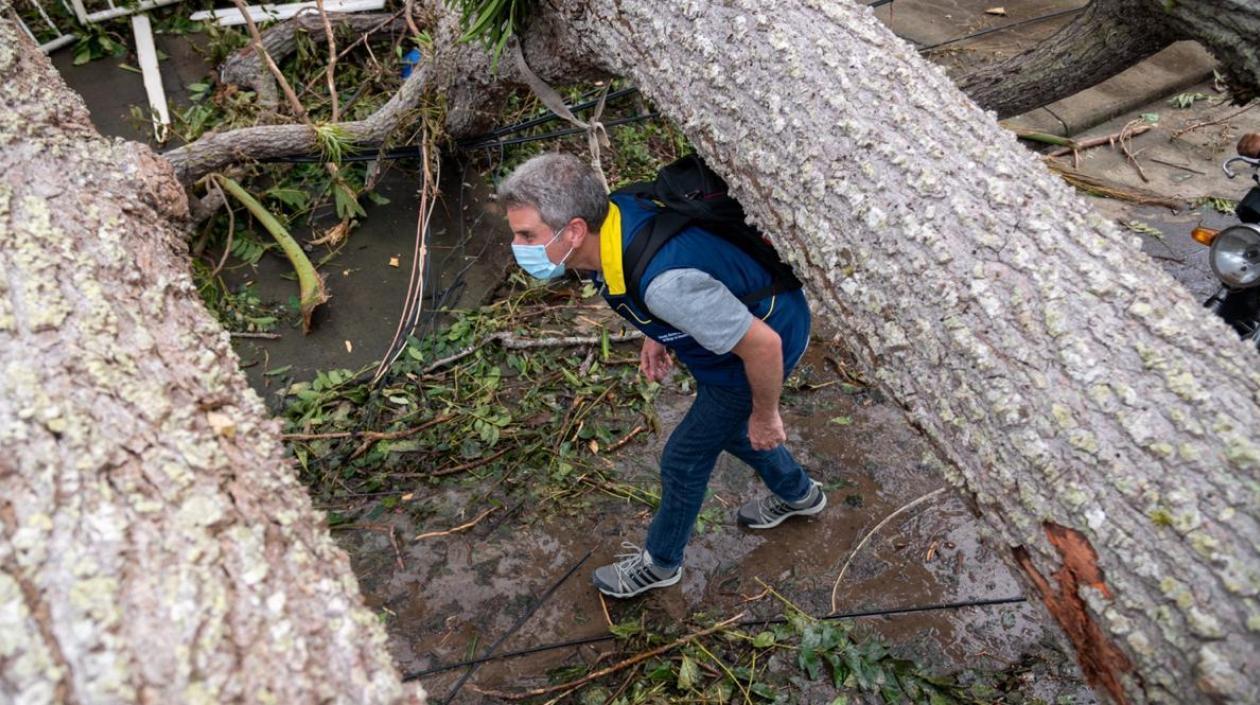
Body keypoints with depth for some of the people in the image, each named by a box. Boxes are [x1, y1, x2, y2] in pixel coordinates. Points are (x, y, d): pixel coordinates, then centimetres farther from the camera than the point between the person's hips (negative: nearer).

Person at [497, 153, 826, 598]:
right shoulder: (606, 216, -18)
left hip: (765, 338, -8)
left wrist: (765, 416, -17)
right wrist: (658, 336, 6)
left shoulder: (663, 281, -44)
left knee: (685, 458, 8)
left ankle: (660, 563, 36)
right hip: (727, 322, 8)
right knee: (724, 425, 29)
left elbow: (761, 343, -34)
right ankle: (797, 494, 57)